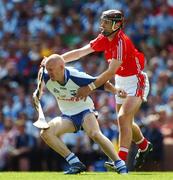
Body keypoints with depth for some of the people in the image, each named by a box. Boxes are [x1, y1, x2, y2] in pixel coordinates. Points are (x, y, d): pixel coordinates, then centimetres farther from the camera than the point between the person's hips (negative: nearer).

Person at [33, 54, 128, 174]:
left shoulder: (76, 77, -25)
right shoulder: (46, 77, -12)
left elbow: (101, 83, -20)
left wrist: (116, 91, -35)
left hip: (85, 111, -5)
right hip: (67, 117, 5)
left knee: (95, 134, -34)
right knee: (46, 133, -19)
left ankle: (120, 165, -23)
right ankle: (76, 164, -16)